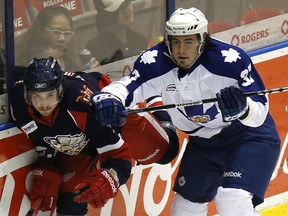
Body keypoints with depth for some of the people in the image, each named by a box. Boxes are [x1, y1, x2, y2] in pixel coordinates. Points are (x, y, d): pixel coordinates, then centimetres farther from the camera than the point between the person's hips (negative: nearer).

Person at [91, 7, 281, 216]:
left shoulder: (230, 59, -29)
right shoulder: (157, 62, -18)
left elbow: (259, 113, -28)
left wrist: (242, 107, -51)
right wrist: (108, 98, -48)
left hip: (249, 134, -6)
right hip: (204, 142, 6)